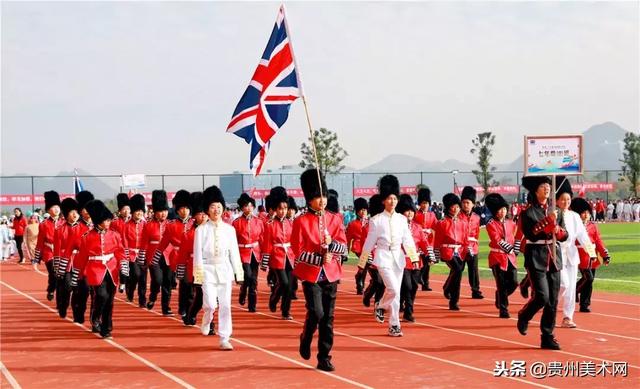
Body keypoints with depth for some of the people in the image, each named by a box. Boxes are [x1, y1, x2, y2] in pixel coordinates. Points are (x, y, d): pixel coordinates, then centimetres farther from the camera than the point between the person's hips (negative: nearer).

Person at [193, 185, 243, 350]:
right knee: (211, 304, -12)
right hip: (208, 270, -2)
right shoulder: (201, 230, -2)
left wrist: (239, 273, 4)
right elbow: (197, 254, -3)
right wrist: (199, 275, -8)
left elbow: (234, 252, 7)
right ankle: (206, 323, 22)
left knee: (225, 305, 0)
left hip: (225, 270, 2)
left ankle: (224, 339, 5)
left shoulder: (229, 229, 5)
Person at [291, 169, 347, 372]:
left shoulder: (335, 219, 7)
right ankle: (305, 340, 15)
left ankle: (324, 358, 12)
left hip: (331, 275, 4)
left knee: (328, 318, 4)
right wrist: (320, 259, -16)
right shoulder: (301, 222, -5)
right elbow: (298, 252, -8)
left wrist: (331, 244, -16)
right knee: (316, 313, -15)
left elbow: (343, 248, 3)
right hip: (311, 274, -4)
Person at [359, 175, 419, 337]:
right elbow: (369, 243, 2)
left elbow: (408, 240, 3)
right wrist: (361, 263, 4)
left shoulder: (402, 219, 7)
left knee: (393, 291, 9)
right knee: (394, 290, -16)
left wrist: (414, 258, -9)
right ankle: (394, 325, -4)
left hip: (398, 258, 4)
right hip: (383, 258, -4)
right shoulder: (376, 220, -3)